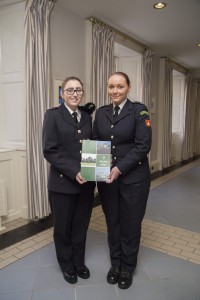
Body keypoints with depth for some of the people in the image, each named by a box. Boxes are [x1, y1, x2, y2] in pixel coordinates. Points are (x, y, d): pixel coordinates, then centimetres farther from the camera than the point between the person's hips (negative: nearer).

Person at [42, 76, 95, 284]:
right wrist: (73, 172, -20)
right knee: (63, 227, 14)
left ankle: (79, 262, 40)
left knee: (81, 226, 16)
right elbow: (49, 150, -13)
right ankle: (67, 266, 38)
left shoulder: (87, 115, 8)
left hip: (86, 182, 4)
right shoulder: (53, 115, -6)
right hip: (62, 182, -3)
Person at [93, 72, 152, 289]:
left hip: (133, 178, -3)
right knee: (112, 222, 16)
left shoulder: (139, 110, -7)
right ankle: (115, 263, 39)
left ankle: (127, 268, 35)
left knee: (130, 224, 12)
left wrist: (120, 168, -20)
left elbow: (143, 145, -14)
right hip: (106, 177, 4)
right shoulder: (101, 112, 6)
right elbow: (94, 141, 9)